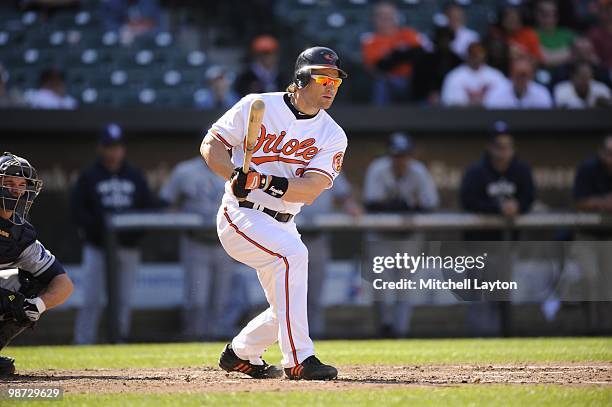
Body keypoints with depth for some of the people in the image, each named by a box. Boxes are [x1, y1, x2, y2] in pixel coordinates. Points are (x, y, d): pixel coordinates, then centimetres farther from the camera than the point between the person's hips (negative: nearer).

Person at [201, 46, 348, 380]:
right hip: (241, 215, -6)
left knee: (286, 308, 9)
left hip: (283, 224, 6)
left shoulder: (332, 136, -1)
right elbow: (211, 144, -2)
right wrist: (235, 175, -21)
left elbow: (311, 189, -14)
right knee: (292, 253, -31)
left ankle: (240, 353, 38)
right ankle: (298, 360, -32)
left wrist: (265, 181, -30)